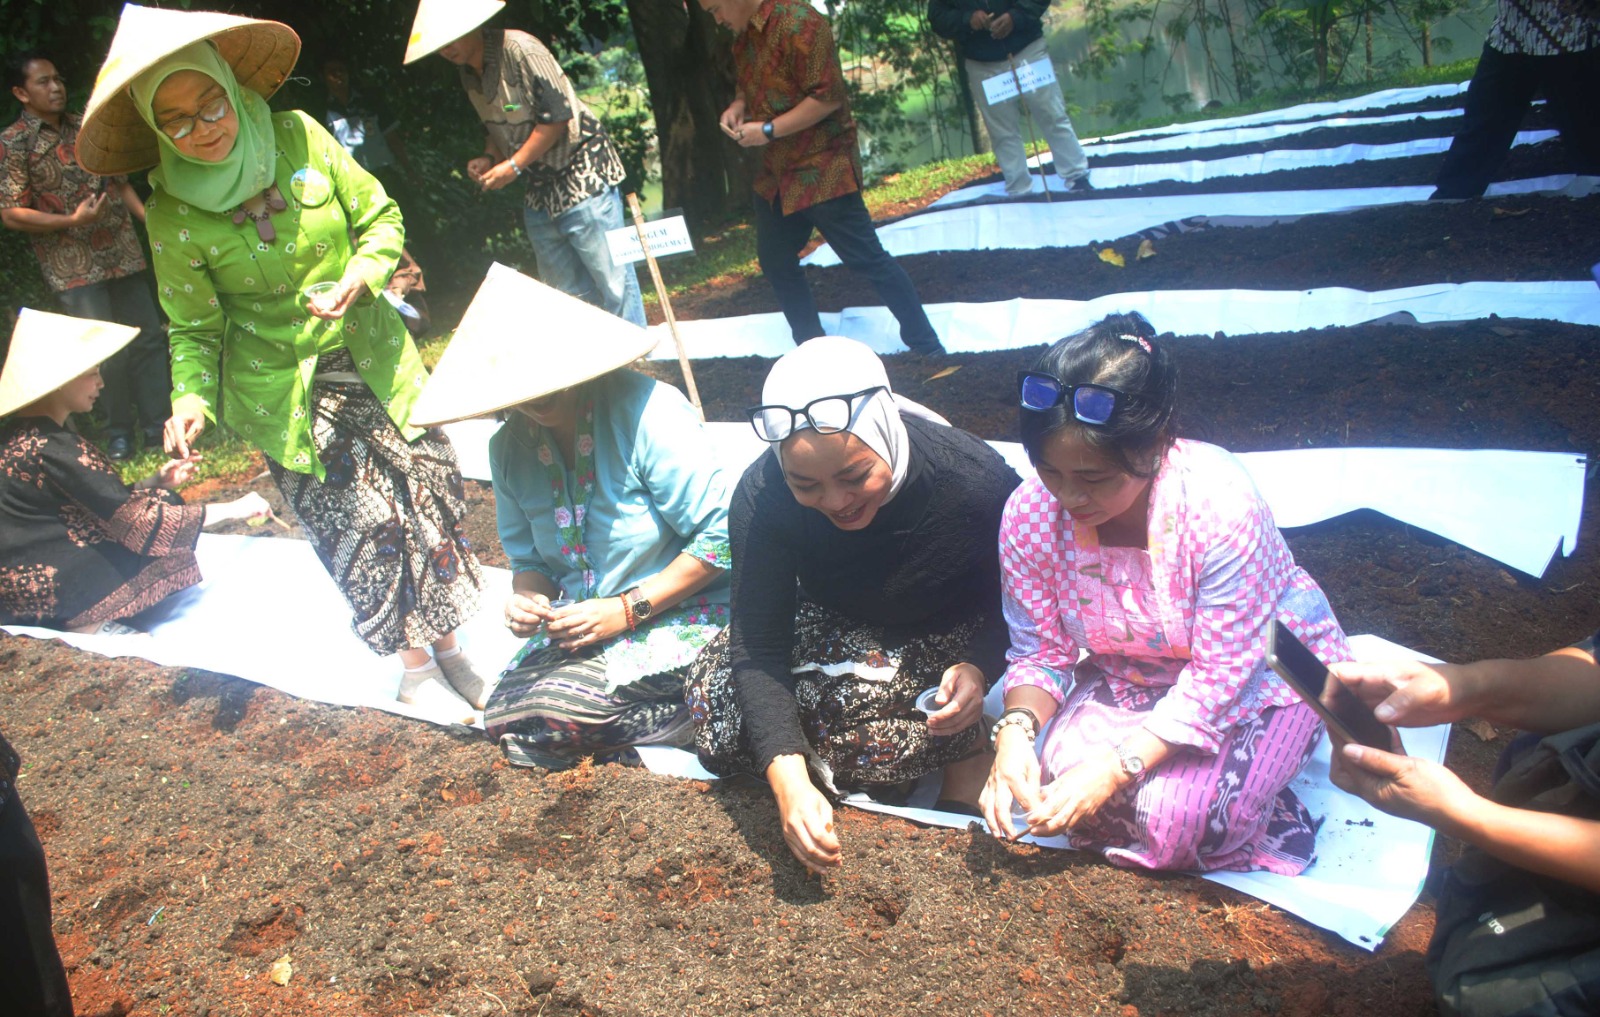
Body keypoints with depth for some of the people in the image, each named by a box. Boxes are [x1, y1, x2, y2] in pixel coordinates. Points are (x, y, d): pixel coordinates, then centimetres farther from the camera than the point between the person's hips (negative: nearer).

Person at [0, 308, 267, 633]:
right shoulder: (53, 449, -23)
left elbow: (105, 503, 9)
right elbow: (133, 521, -22)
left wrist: (158, 481, -4)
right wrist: (233, 509, -18)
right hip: (46, 593, -9)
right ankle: (92, 622, -3)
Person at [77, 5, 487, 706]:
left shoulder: (299, 137, -8)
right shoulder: (172, 216, -11)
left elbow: (381, 219, 1)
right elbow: (195, 330, -2)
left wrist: (358, 279, -17)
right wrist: (192, 397, -19)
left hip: (372, 354, 2)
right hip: (285, 390, -2)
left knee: (431, 490, 3)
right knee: (363, 522, -7)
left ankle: (446, 642, 25)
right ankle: (413, 662, 17)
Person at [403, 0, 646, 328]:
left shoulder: (519, 49, -15)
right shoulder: (468, 76, 10)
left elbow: (558, 115, -18)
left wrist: (513, 166, -16)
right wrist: (488, 159, -1)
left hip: (582, 178, -8)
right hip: (540, 192, 8)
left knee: (613, 281, -7)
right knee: (568, 294, 9)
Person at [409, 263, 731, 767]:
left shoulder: (647, 414, -17)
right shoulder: (509, 448, 4)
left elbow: (720, 540, -18)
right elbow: (529, 559, 16)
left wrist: (627, 609, -19)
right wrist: (527, 597, -8)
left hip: (679, 617, -7)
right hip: (583, 626, 8)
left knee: (548, 712, -24)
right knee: (503, 715, -14)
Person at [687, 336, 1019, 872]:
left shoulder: (976, 481, -31)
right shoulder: (761, 497, -27)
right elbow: (760, 646, -30)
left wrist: (978, 668, -36)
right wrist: (790, 783, -43)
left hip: (954, 641, -2)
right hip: (836, 627, 3)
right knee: (716, 688, -21)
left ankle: (965, 754, -7)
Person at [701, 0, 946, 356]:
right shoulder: (742, 35, 8)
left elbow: (827, 97, -23)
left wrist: (768, 130, -20)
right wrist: (738, 106, 2)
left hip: (821, 170, -9)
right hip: (775, 173, 9)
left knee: (867, 258, -6)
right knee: (774, 261, 14)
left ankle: (927, 348, 5)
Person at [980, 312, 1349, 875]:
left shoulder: (1221, 506, -34)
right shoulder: (1029, 515, -20)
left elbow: (1219, 674, -28)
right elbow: (1040, 653, -9)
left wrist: (1116, 766, -35)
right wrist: (1016, 729, -30)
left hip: (1259, 667, -4)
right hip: (1128, 675, 4)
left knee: (1174, 814, -26)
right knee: (1056, 768, -22)